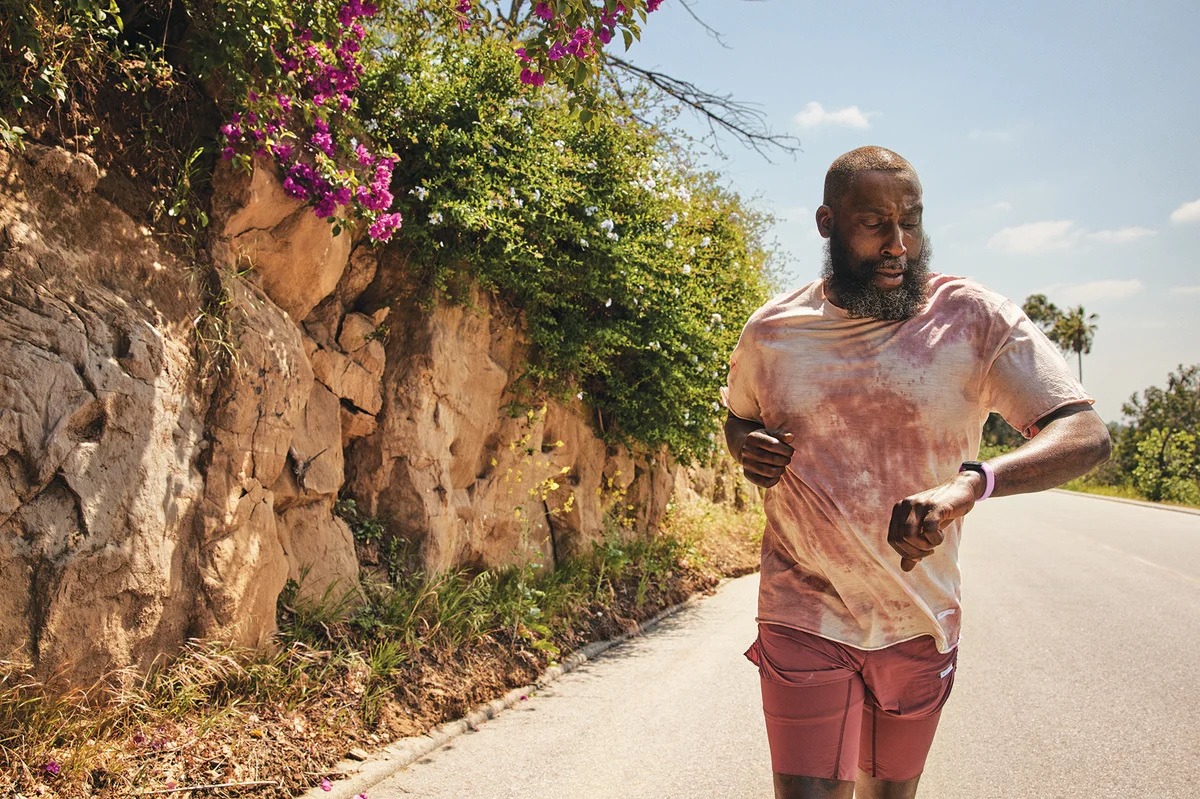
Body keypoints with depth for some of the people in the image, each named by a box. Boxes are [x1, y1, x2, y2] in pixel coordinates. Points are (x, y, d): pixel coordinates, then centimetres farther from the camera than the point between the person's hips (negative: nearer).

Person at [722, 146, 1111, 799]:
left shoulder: (974, 318, -10)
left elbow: (1085, 434, -18)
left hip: (919, 623, 1)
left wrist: (968, 482, -38)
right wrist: (744, 446, -9)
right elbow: (736, 416, 17)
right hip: (805, 616, 0)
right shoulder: (771, 332, -3)